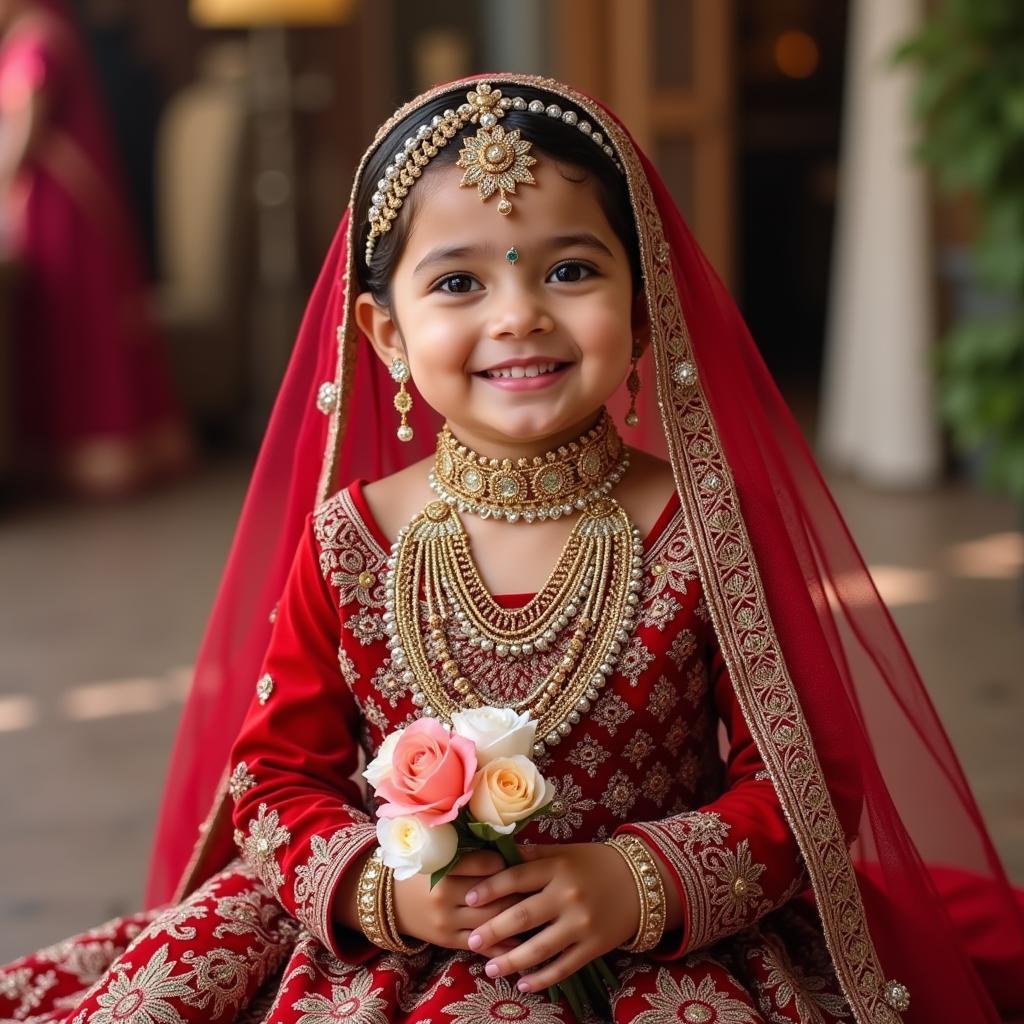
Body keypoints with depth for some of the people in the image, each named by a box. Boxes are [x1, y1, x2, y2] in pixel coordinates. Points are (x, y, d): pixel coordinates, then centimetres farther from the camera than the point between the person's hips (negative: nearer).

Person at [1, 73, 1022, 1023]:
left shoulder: (704, 530, -7)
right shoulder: (349, 539, -3)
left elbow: (804, 776, -5)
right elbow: (274, 772, 3)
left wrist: (641, 884, -20)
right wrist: (377, 888, -16)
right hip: (381, 940, 2)